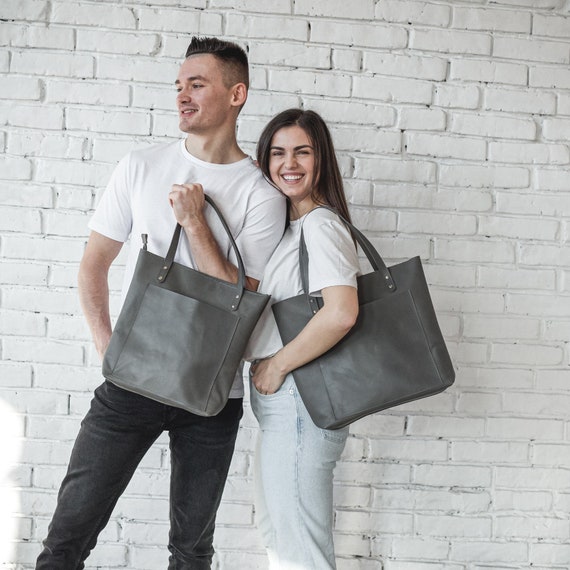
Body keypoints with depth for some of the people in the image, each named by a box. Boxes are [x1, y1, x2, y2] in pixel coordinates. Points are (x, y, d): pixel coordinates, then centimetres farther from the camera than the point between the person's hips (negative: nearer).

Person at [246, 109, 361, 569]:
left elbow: (341, 313, -29)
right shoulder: (291, 227, 16)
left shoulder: (320, 225, -15)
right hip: (281, 405, 11)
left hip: (298, 402, -11)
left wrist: (276, 365, -18)